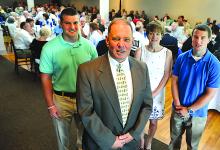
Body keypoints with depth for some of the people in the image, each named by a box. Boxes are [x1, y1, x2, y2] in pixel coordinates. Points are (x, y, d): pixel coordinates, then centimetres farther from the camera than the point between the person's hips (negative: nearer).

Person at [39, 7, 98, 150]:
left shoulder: (89, 45, -7)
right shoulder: (49, 48, -12)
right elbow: (46, 78, -6)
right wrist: (50, 105, -6)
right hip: (61, 99, -1)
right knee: (63, 137, 21)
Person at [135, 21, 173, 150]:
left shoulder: (167, 53, -5)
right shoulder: (140, 51, -6)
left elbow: (167, 75, -5)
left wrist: (154, 93, -10)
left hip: (157, 93, 0)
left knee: (153, 121, 13)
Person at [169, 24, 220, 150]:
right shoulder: (182, 58, -8)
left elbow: (210, 94, -15)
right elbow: (174, 81, -4)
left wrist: (189, 110, -16)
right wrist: (178, 105, -13)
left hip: (198, 113, -2)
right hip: (178, 109, 2)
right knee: (174, 139, 22)